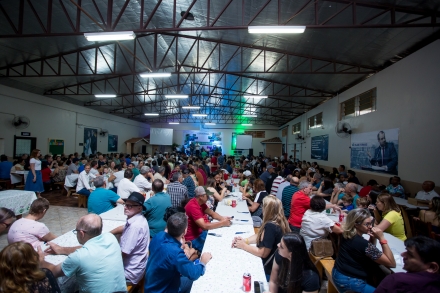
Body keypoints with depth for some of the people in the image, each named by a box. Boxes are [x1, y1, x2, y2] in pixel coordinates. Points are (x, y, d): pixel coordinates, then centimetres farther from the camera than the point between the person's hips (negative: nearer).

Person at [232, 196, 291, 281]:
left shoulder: (270, 226, -28)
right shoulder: (279, 222, 1)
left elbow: (263, 253, -22)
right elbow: (259, 236, 11)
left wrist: (244, 246, -12)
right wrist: (245, 240, -1)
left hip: (270, 270, -8)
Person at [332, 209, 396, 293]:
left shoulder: (346, 235, -3)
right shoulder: (363, 244, -27)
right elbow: (392, 263, -16)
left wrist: (373, 238, -6)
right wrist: (381, 238, -20)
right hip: (350, 283, -9)